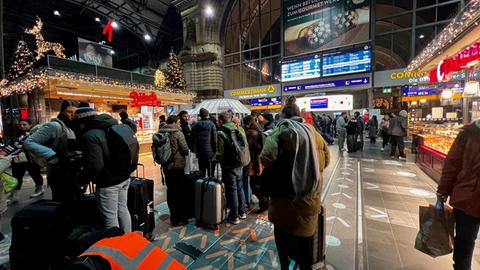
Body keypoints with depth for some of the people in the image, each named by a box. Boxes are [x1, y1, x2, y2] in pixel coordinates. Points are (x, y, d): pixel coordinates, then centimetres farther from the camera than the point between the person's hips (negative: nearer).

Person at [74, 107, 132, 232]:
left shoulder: (89, 136, -18)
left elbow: (94, 166, -24)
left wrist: (81, 180, -8)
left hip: (108, 183, -9)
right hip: (124, 177, 9)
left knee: (110, 216, 8)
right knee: (123, 209, 20)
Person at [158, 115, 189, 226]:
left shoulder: (161, 132, 3)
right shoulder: (177, 133, -14)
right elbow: (185, 150, -15)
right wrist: (185, 153, 6)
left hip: (166, 166, 6)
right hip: (177, 166, -6)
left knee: (170, 191, 15)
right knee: (180, 192, 6)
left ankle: (173, 217, 27)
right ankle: (180, 218, 15)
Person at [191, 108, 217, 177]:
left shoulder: (195, 126, 5)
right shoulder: (211, 125, -8)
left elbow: (193, 140, 7)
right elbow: (214, 139, -11)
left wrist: (195, 151, 15)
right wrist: (215, 151, -2)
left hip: (200, 153, 4)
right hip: (210, 153, -4)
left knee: (201, 173, 15)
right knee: (210, 173, 3)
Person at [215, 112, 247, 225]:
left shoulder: (221, 133, -17)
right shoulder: (240, 129, 0)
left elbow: (220, 153, -18)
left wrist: (215, 158, 3)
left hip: (228, 166, -6)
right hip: (239, 164, 6)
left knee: (232, 190, 6)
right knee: (240, 188, 19)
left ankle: (234, 217, 19)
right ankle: (242, 212, 33)